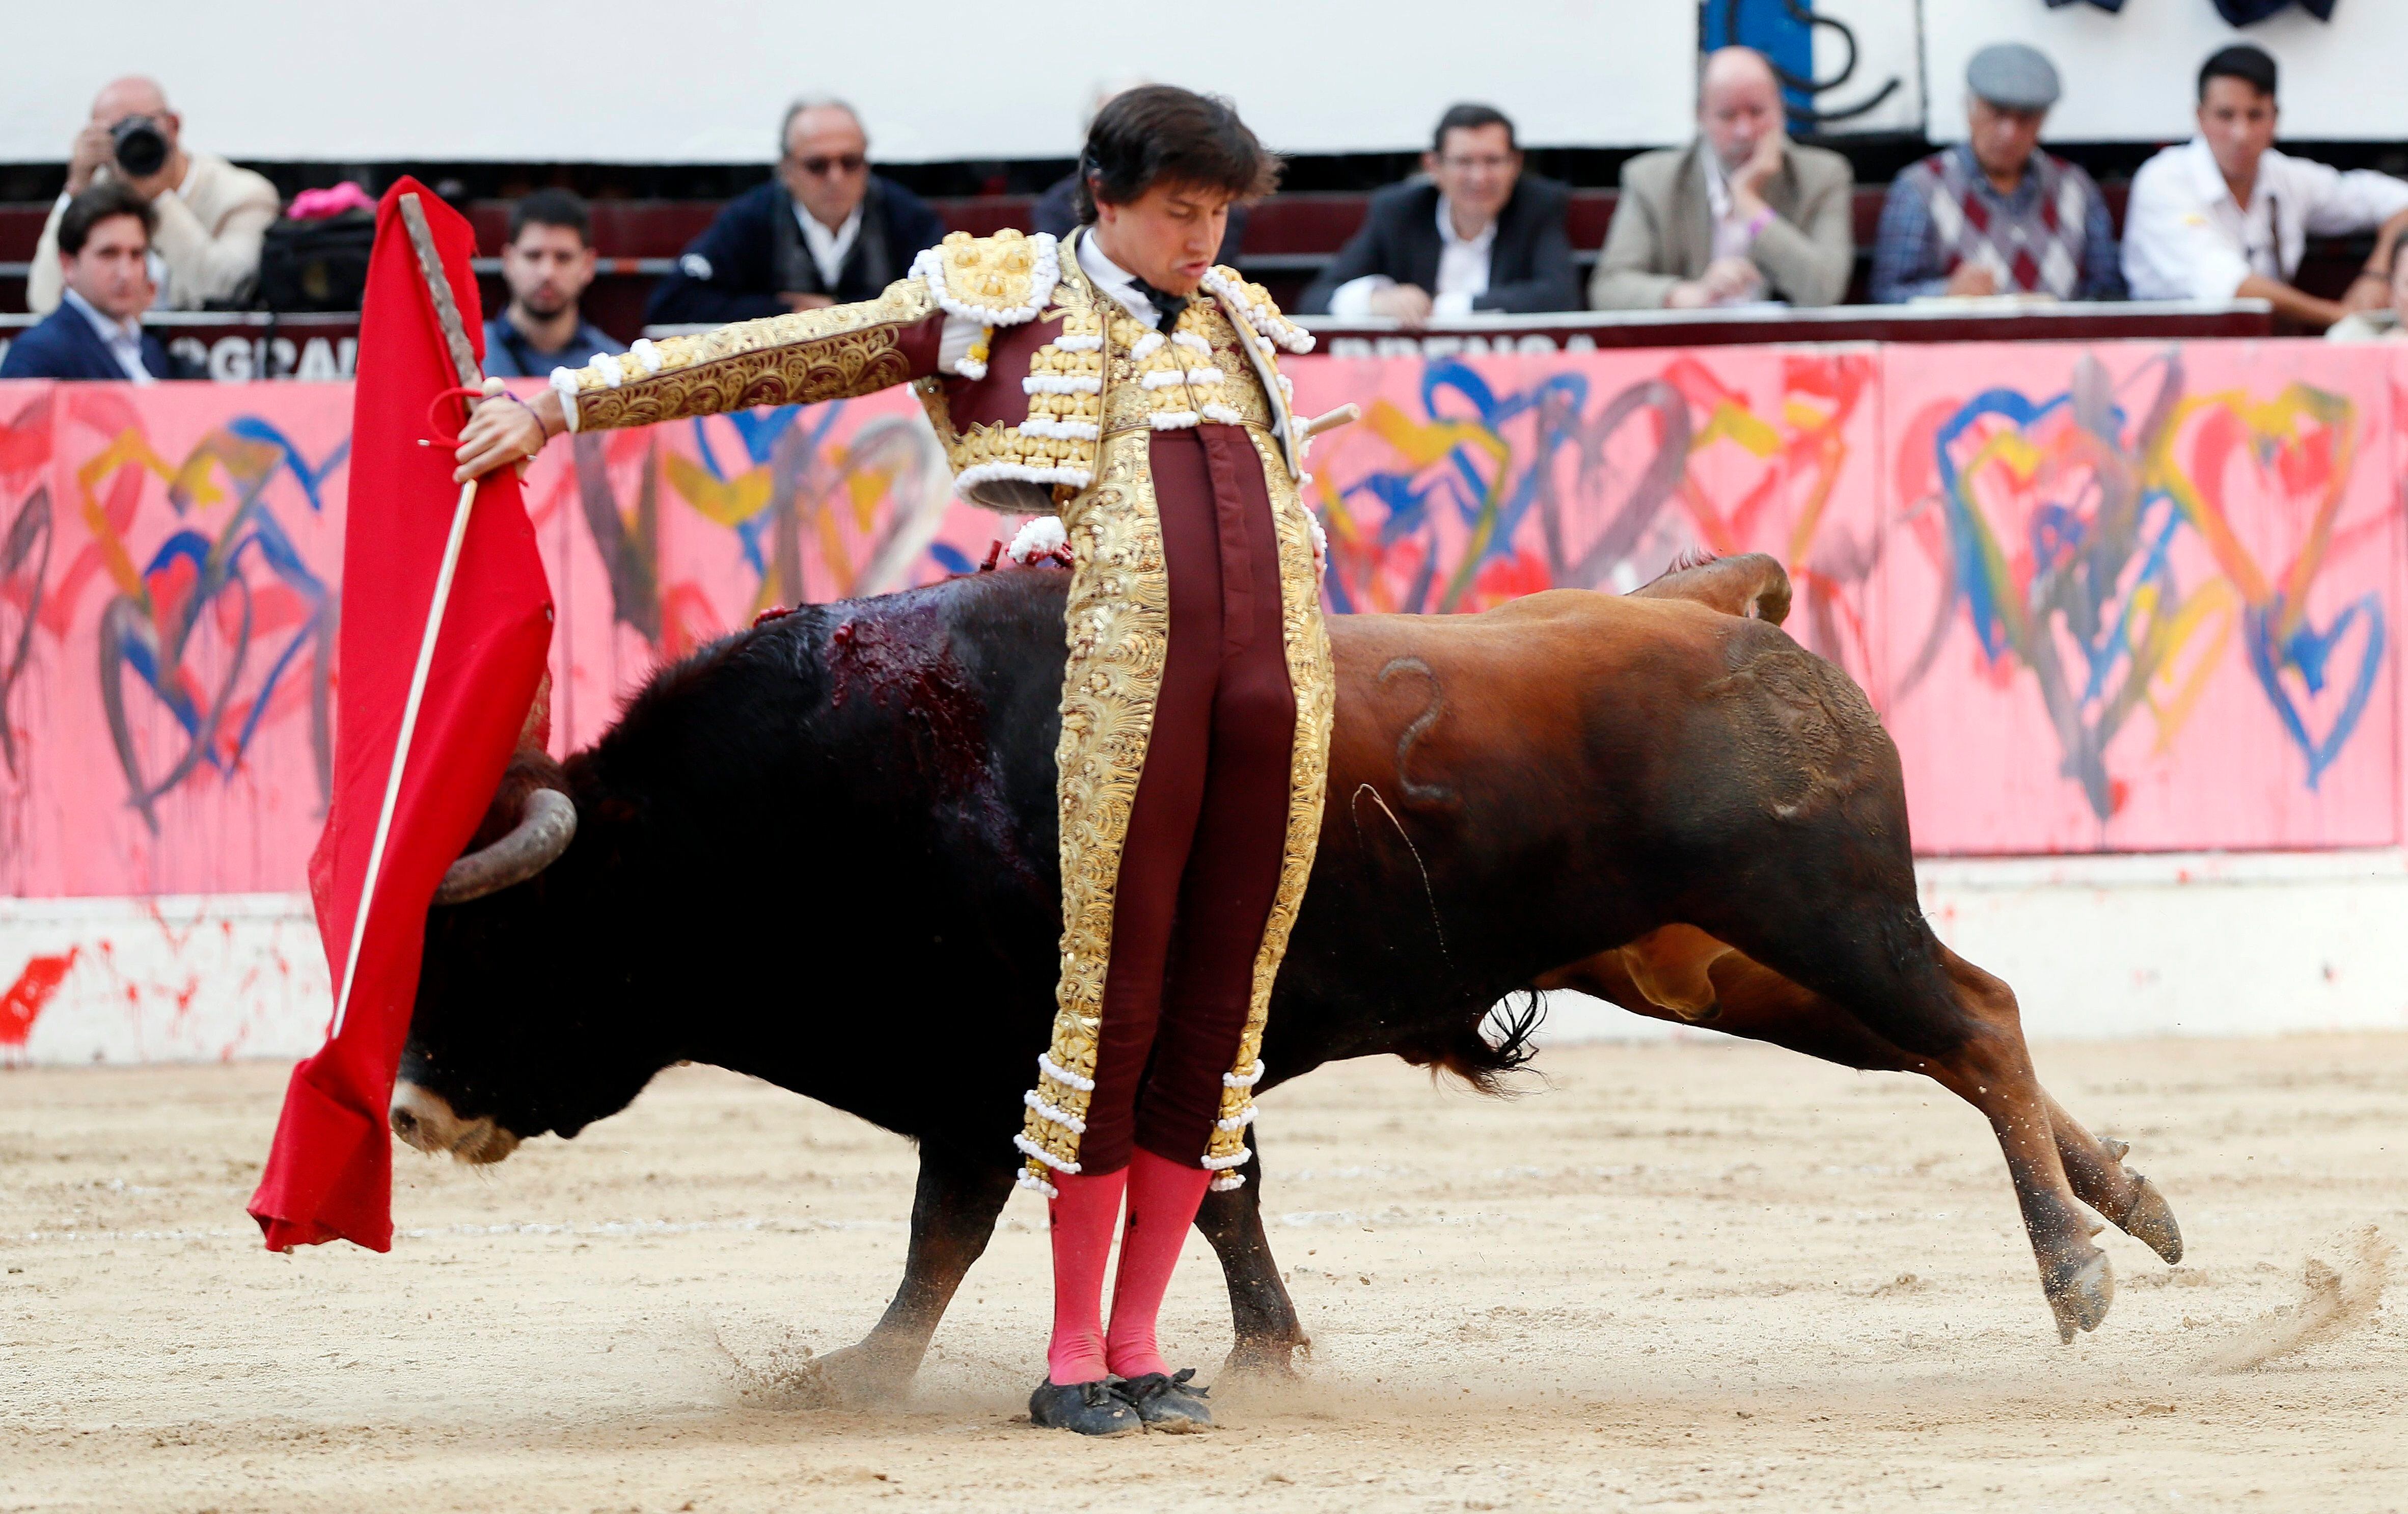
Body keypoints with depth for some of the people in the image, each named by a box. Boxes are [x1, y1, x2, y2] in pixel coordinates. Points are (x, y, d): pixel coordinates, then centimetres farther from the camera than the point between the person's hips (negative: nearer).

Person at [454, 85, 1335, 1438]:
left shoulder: (1239, 322, 20)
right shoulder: (1003, 303, 6)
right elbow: (781, 360, 7)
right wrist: (567, 405, 6)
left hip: (1279, 684, 4)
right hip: (1129, 683, -4)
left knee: (1220, 1015, 4)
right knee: (1114, 1000, -4)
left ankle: (1138, 1340, 11)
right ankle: (1073, 1352, 4)